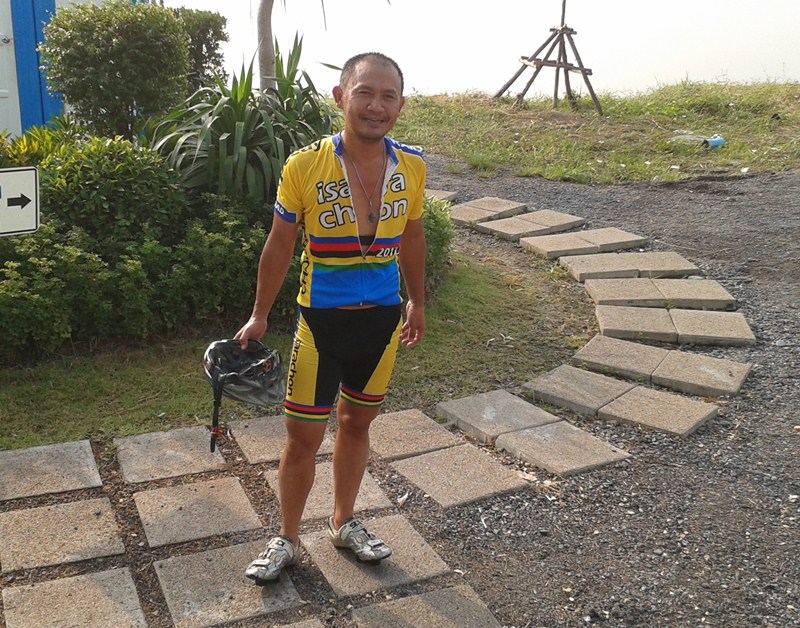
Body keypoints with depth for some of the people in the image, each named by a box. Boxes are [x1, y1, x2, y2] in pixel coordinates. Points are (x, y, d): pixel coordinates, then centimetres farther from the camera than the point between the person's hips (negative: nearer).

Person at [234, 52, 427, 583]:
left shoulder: (412, 168, -6)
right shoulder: (305, 167, -16)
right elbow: (281, 244, -4)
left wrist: (417, 303, 18)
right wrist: (259, 317, 1)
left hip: (383, 319, 3)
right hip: (322, 320, -3)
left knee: (357, 423, 19)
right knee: (304, 437, 5)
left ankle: (344, 522, 40)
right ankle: (288, 540, 28)